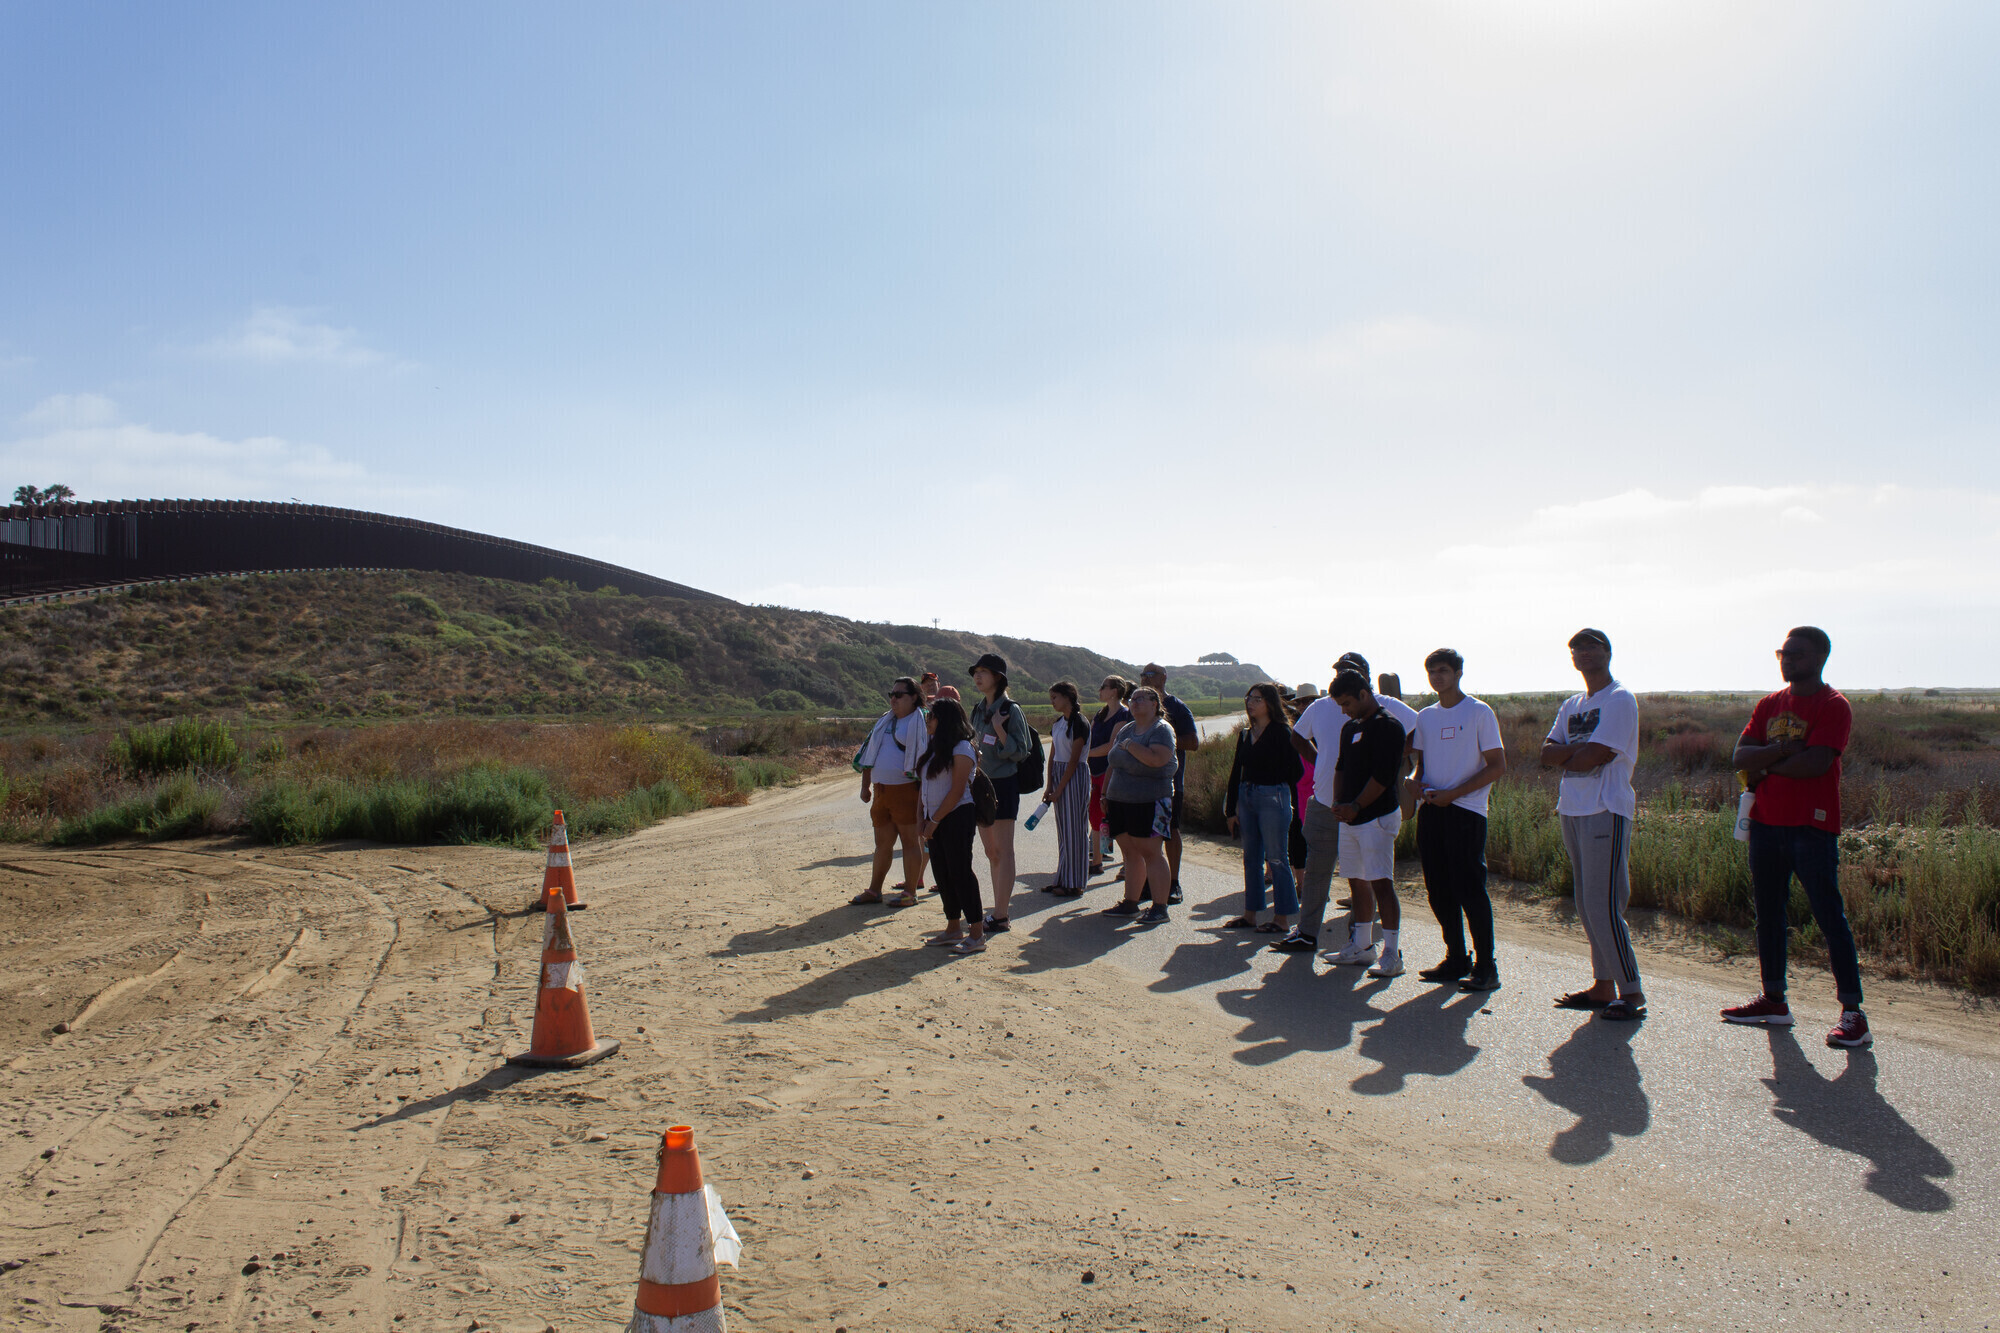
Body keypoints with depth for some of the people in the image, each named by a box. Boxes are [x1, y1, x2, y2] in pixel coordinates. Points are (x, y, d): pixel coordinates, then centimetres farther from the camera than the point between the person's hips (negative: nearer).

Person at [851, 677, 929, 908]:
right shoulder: (884, 721, 16)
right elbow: (869, 755, 21)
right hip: (880, 791, 7)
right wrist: (865, 786, 16)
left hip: (906, 790, -7)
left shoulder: (921, 721, -6)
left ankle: (910, 892, 9)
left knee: (910, 841, 1)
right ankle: (874, 890, 22)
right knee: (882, 843, 14)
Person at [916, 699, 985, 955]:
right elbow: (923, 785, 16)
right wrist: (923, 817, 7)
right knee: (942, 873, 11)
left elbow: (957, 792, -17)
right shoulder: (934, 747, 14)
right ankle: (953, 929, 20)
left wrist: (934, 821, -15)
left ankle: (977, 934, -3)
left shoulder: (961, 749, -12)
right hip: (936, 819, 9)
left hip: (957, 817, -9)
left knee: (960, 872, -7)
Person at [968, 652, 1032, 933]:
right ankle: (998, 909, 19)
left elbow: (1020, 752, -13)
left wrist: (1000, 731, -22)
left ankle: (1001, 917, -3)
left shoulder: (1010, 710, -11)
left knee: (1003, 851, -5)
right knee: (990, 852, 12)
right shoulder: (978, 709, 11)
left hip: (1003, 785, -8)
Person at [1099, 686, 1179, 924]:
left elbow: (1156, 759, -26)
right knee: (1130, 853, 10)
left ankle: (1160, 907, -3)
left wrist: (1129, 745, -15)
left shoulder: (1162, 730, -8)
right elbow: (1114, 763, 22)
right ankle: (1130, 903, 16)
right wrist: (1107, 793, 17)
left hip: (1149, 803, -7)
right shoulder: (1126, 730, 16)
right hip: (1121, 801, 7)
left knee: (1151, 853, -7)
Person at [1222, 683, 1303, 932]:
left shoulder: (1282, 732, -8)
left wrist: (1275, 789, -1)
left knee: (1276, 858, -1)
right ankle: (1250, 914, 19)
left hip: (1272, 799, -7)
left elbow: (1295, 769, -9)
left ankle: (1282, 918, 7)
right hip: (1246, 798, 7)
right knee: (1251, 858, 12)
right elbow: (1236, 772, 13)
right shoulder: (1245, 735, 12)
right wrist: (1231, 808, 10)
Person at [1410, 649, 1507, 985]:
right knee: (1439, 891, 8)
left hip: (1466, 810, -6)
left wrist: (1453, 793, -14)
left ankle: (1485, 963, 5)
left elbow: (1497, 766, -7)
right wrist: (1418, 784, -2)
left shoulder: (1479, 712, -3)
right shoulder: (1425, 716, 14)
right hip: (1431, 810, 6)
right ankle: (1456, 959, 19)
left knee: (1470, 890, -6)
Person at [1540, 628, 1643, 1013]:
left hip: (1605, 811, -8)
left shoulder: (1620, 700, -6)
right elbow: (1547, 754, 7)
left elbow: (1594, 758, -15)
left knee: (1603, 906, -10)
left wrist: (1564, 757, 2)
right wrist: (1578, 749, -10)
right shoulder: (1571, 706, 18)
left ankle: (1632, 992, -2)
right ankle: (1603, 986, 18)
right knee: (1587, 906, 11)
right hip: (1572, 810, 8)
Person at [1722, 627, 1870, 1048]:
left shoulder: (1833, 706, -7)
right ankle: (1774, 1001, 23)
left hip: (1812, 828, -7)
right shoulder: (1769, 705, 13)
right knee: (1768, 913, 12)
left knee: (1830, 917, -6)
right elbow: (1741, 756, 2)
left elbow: (1816, 763, -20)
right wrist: (1784, 749, -14)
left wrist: (1765, 765, -7)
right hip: (1766, 823, 7)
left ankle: (1853, 1014, -1)